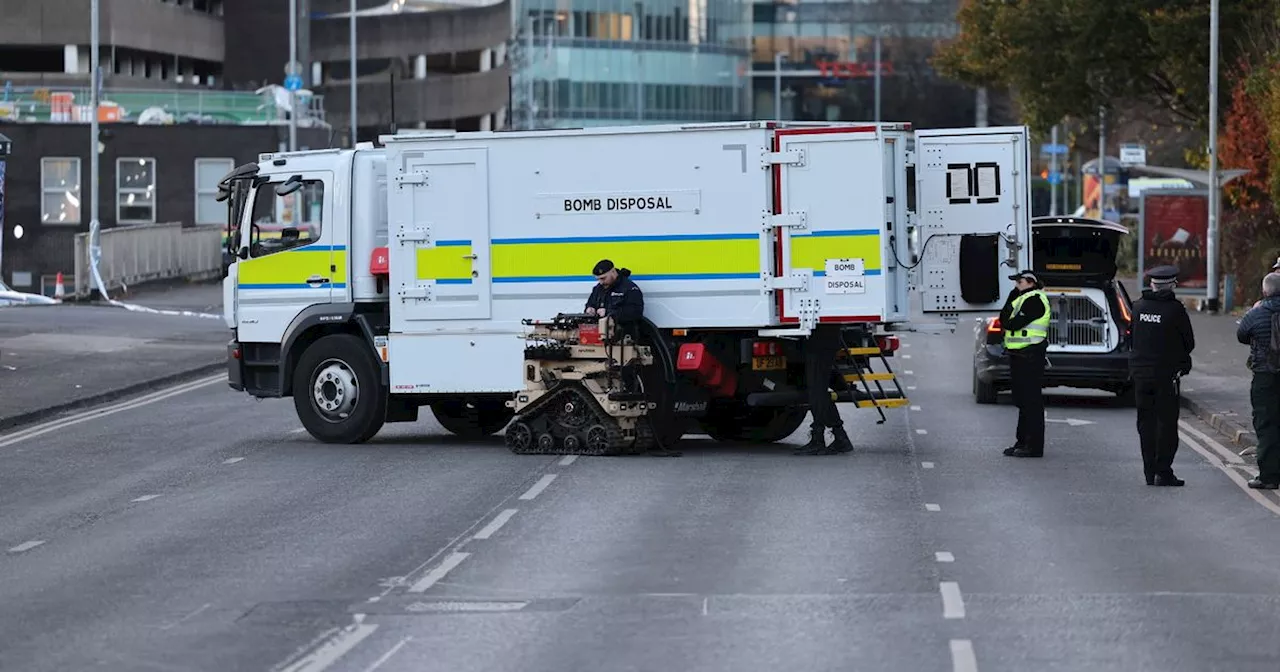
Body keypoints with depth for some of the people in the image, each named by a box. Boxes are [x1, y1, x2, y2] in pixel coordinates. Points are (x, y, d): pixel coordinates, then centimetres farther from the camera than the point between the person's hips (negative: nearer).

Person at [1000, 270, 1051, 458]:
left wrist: (1007, 324, -1)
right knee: (1023, 400, 14)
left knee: (1031, 401, -8)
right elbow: (1004, 319, 10)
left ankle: (1034, 446, -8)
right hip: (1019, 356, 10)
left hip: (1030, 356, -10)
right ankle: (1023, 441, 21)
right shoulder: (1021, 299, 19)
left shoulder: (1034, 300, -13)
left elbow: (1017, 323, -21)